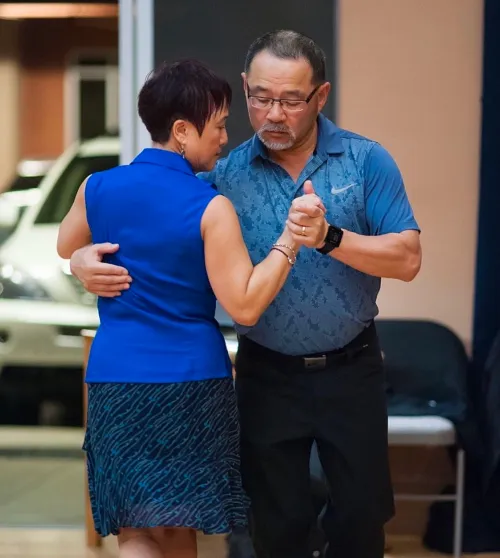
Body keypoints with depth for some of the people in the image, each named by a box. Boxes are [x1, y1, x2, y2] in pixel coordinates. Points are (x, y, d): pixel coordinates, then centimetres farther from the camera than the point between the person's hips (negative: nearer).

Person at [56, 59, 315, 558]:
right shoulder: (210, 208, -11)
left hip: (116, 381, 2)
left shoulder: (96, 189, 1)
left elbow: (66, 249, 21)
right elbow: (245, 306, -13)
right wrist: (290, 237, -9)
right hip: (192, 380, -2)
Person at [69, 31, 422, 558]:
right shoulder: (225, 175, -6)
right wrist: (87, 258, -22)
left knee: (362, 515, 9)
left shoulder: (366, 160, -8)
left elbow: (407, 259, -14)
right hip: (267, 373, 0)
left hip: (352, 371, 0)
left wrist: (330, 238, -29)